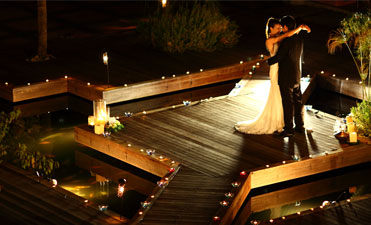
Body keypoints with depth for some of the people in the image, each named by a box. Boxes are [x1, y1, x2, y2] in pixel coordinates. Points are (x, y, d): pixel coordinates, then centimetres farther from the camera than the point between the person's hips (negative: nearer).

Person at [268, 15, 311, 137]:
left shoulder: (287, 40, -22)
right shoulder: (299, 37, 2)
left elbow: (278, 57, -21)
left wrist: (268, 61, -2)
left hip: (286, 77, -8)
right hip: (297, 75, 8)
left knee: (287, 103, -1)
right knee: (297, 101, 17)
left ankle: (288, 129, 4)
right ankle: (300, 126, 26)